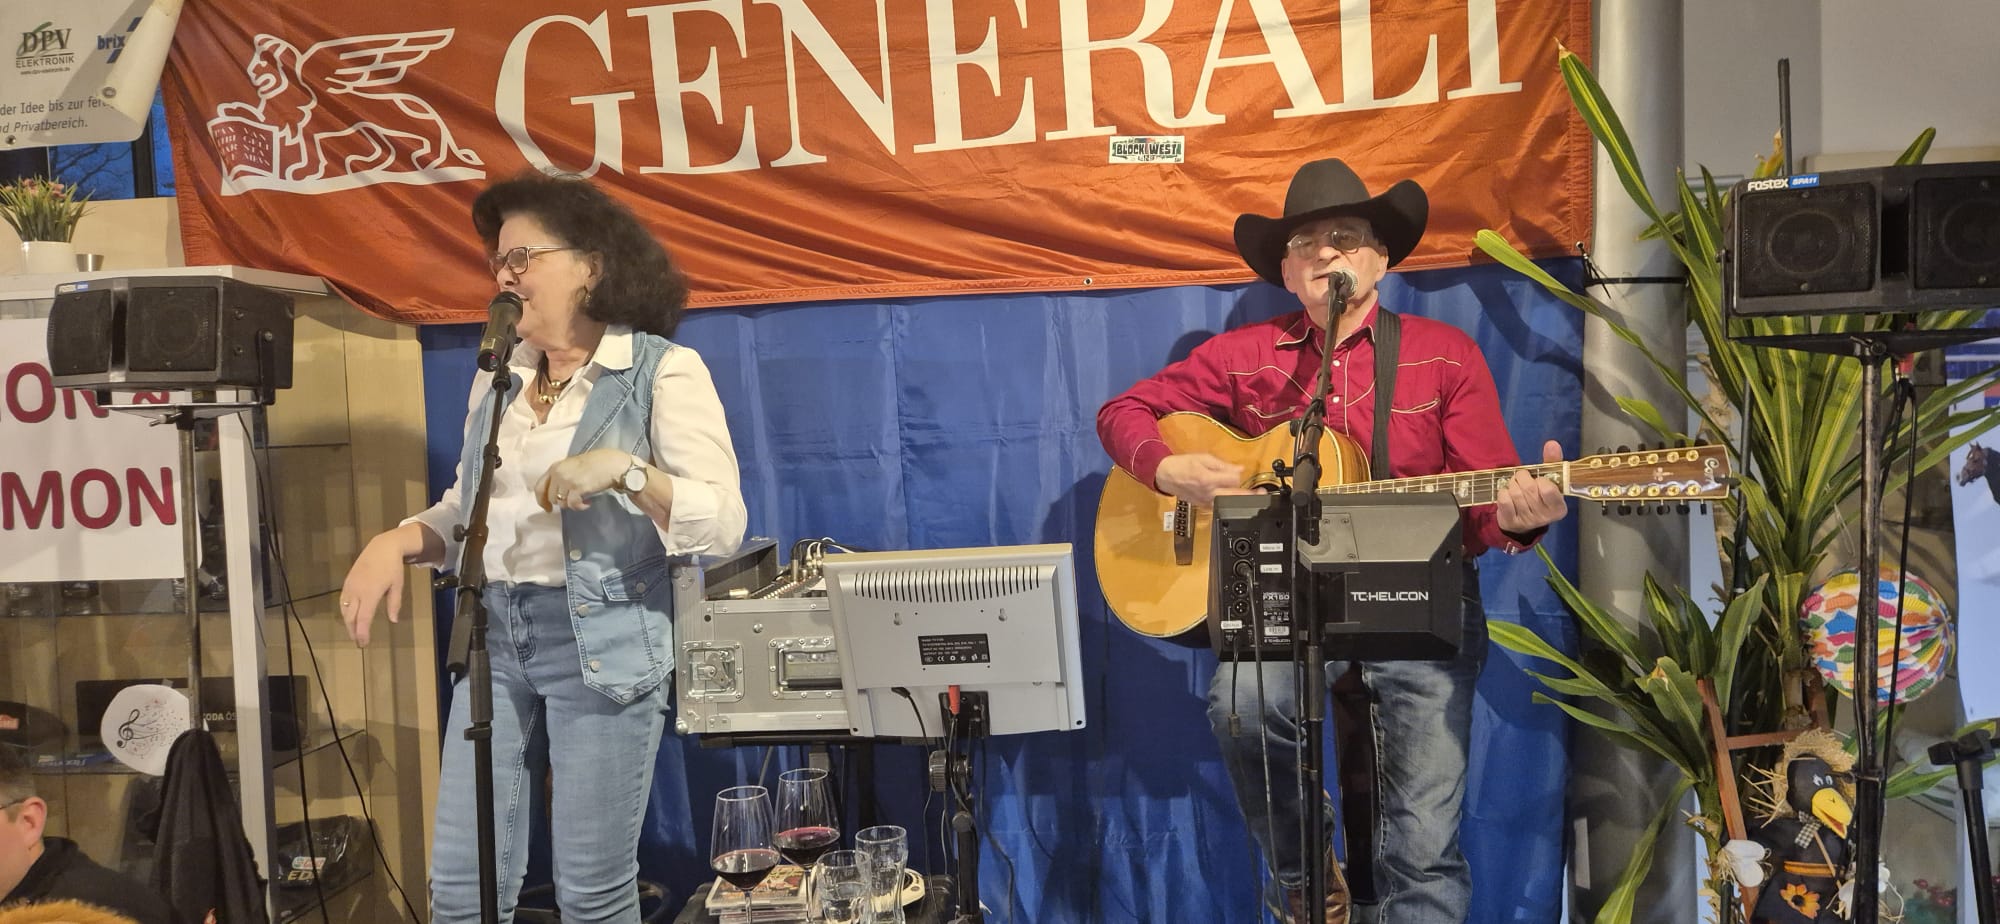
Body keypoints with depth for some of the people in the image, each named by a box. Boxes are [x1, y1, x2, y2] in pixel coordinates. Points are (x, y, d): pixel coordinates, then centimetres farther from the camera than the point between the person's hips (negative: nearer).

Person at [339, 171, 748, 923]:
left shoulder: (663, 370, -8)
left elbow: (724, 524, -16)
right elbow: (466, 510, 16)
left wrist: (625, 472, -29)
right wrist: (396, 542, -2)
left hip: (600, 641, -6)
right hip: (494, 635, 6)